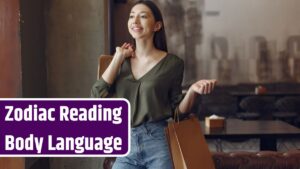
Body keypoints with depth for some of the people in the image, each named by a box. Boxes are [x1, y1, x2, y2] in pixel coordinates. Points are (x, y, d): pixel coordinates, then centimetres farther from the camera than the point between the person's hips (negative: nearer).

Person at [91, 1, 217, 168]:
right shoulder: (122, 61, 8)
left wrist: (192, 90, -16)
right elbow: (98, 96, -5)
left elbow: (177, 109, 3)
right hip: (126, 147, 3)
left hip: (159, 143, -3)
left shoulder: (172, 63, -1)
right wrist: (118, 57, -2)